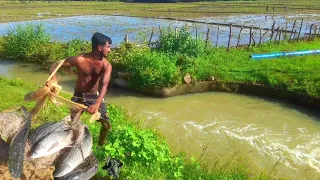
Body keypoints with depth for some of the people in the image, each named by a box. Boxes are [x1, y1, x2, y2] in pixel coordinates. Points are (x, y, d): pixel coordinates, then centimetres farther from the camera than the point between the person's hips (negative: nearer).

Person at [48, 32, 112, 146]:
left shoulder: (106, 65, -15)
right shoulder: (80, 60, -21)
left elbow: (104, 85, -29)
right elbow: (55, 65, -12)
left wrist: (97, 103, -46)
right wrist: (53, 78, -35)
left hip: (95, 97, 2)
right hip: (79, 96, -1)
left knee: (107, 124, 0)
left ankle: (101, 146, 28)